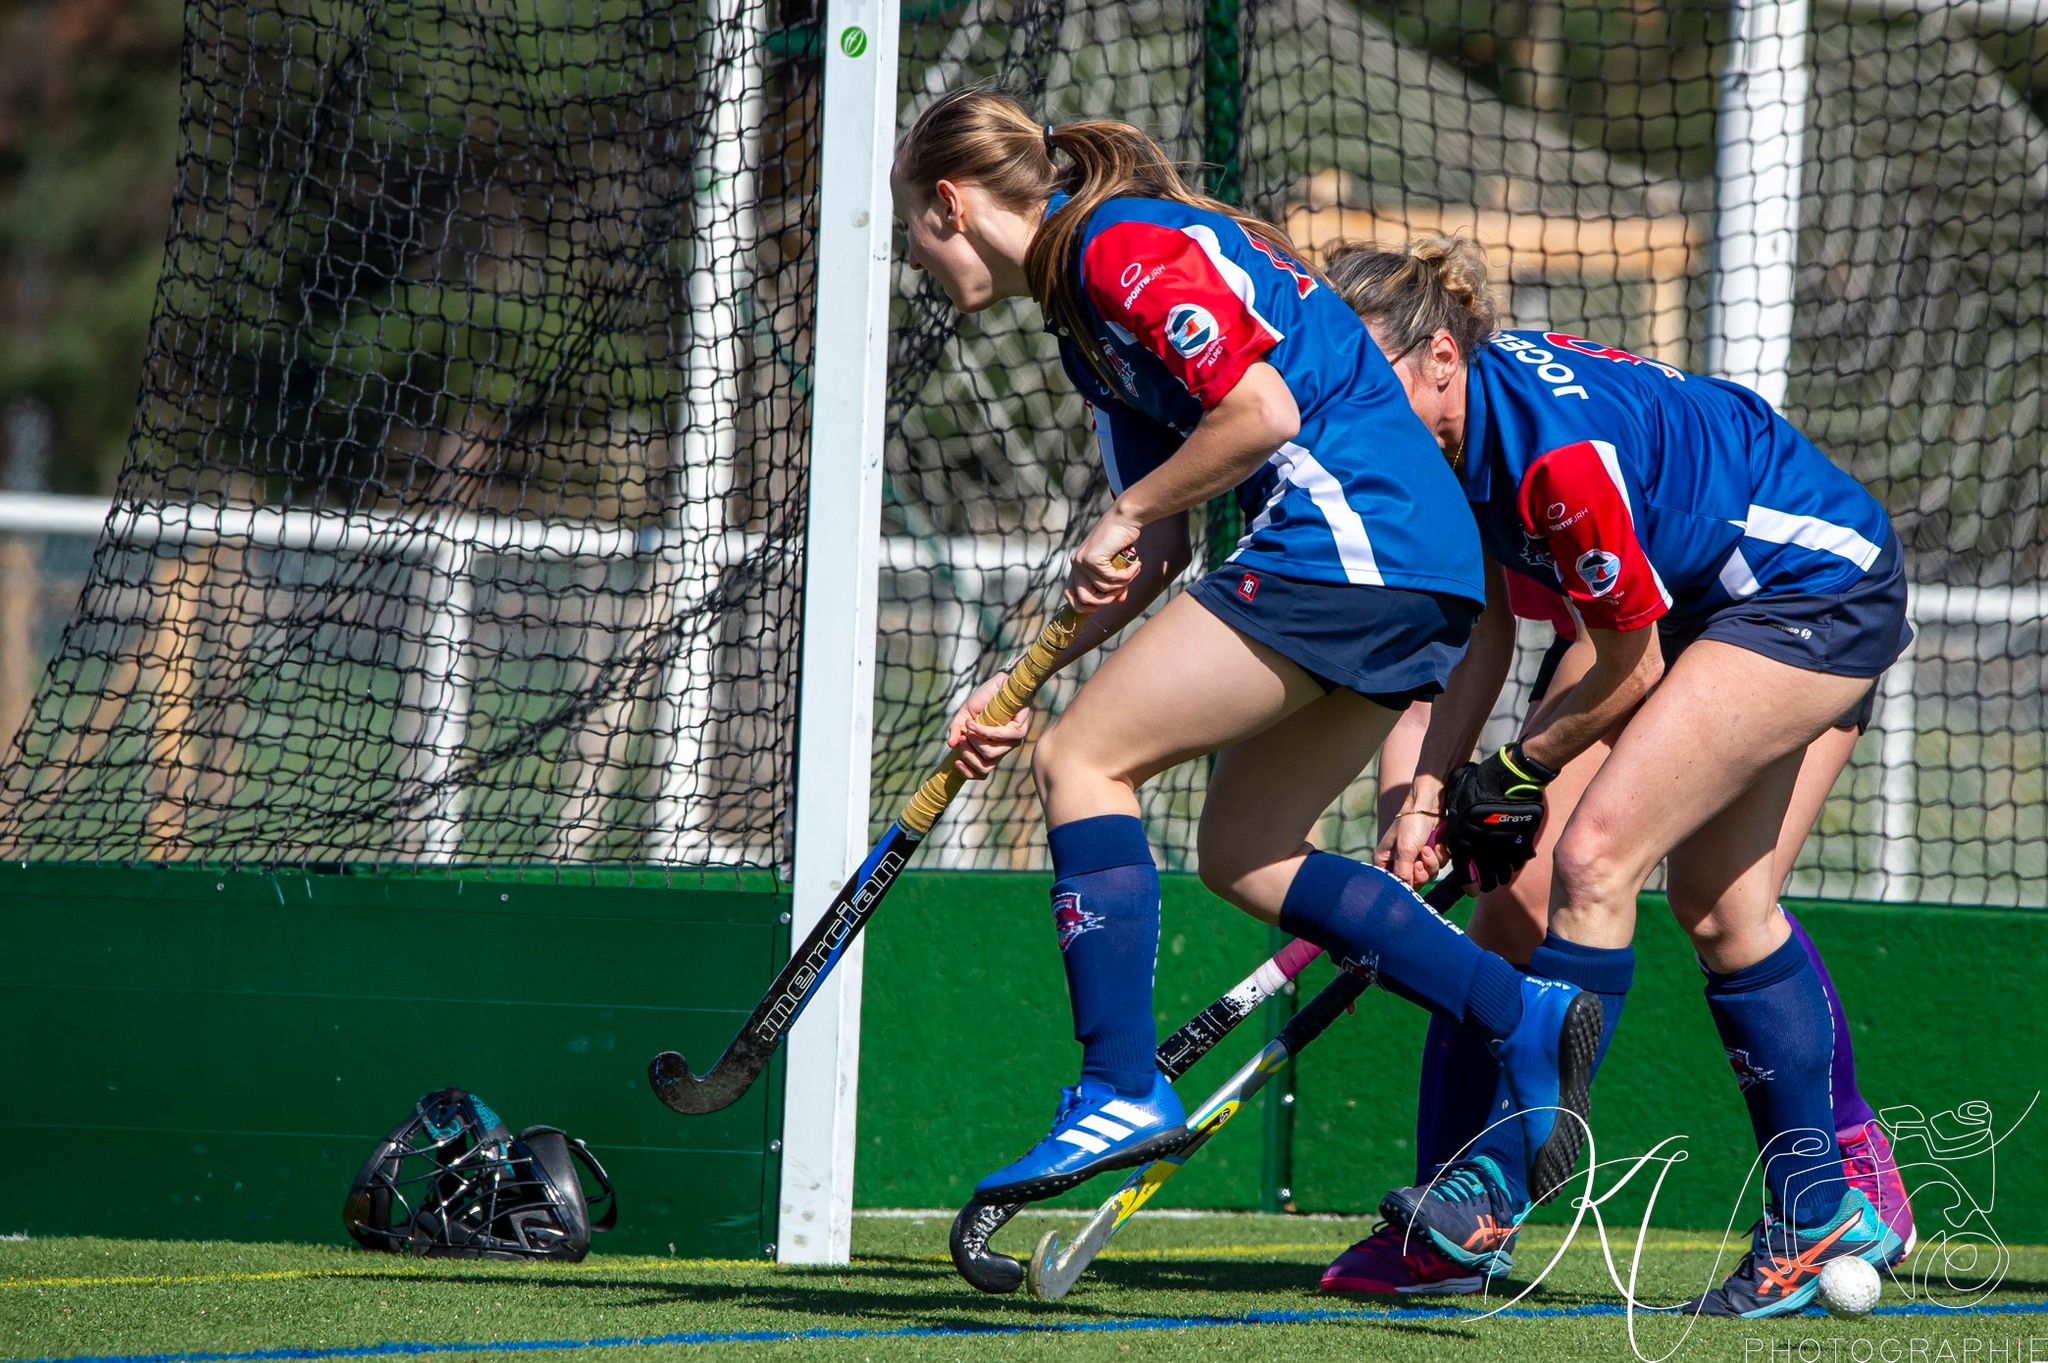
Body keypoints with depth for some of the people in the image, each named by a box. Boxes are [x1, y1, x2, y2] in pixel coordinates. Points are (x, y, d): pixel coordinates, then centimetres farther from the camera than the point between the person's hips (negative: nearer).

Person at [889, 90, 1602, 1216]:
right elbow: (1155, 557, 24)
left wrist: (1127, 514, -5)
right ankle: (1526, 1016, 7)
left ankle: (1122, 1090, -11)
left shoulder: (1120, 245, -8)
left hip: (1350, 535, -10)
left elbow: (1262, 411, -18)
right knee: (1241, 852, 13)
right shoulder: (1087, 316, 23)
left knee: (1081, 760, -7)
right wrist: (1017, 686, 17)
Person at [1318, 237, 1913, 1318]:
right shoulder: (1452, 421, -6)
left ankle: (1496, 1189, -15)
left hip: (1820, 590, -10)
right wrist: (1429, 793, -7)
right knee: (1720, 903, 12)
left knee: (1596, 853, -17)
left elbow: (1628, 667, -20)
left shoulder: (1561, 448, -33)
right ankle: (1826, 1208, 20)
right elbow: (1484, 629, 2)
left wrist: (1514, 775, -7)